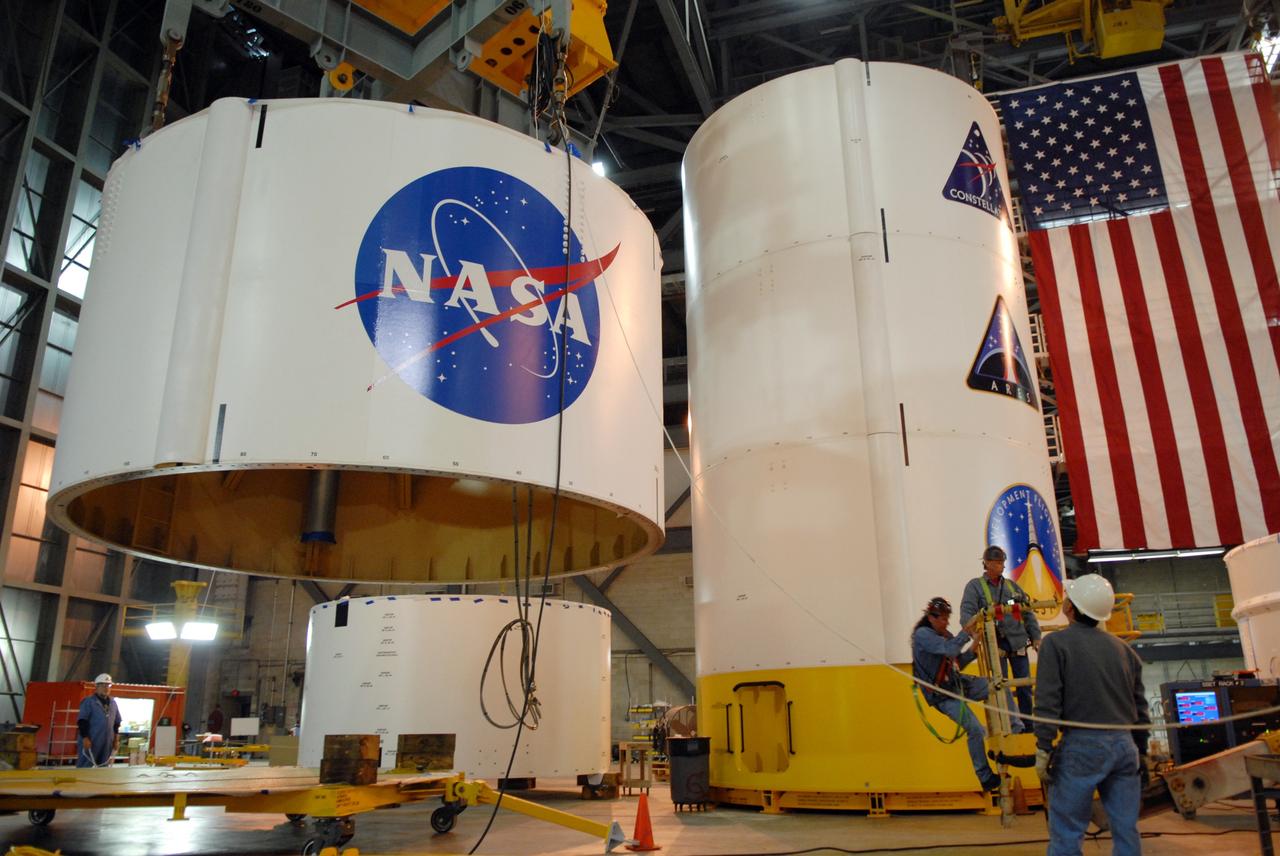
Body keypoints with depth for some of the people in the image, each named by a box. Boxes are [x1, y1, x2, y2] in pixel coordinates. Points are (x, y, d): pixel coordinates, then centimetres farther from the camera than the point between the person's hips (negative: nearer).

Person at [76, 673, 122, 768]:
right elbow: (82, 721, -10)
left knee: (103, 767, 8)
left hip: (107, 743, 6)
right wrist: (85, 737, -16)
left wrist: (116, 738, 13)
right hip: (91, 742, -6)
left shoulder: (113, 703, 14)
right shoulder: (88, 701, -5)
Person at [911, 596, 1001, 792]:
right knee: (976, 730, -13)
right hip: (943, 695, -8)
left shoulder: (944, 634, 9)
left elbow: (956, 663, 9)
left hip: (958, 683, 8)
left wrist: (974, 651, -7)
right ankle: (985, 778, 2)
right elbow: (950, 650, -30)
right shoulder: (922, 635, -17)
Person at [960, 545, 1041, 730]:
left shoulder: (1012, 586, 14)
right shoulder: (975, 586, 1)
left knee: (1024, 685, 7)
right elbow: (966, 614, -9)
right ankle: (1013, 723, 1)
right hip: (995, 643, -4)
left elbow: (1028, 613, 15)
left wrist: (1036, 637, 8)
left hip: (1018, 642, 4)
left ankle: (1027, 723, 18)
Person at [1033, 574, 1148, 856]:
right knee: (1126, 830, 12)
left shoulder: (1057, 643, -6)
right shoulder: (1123, 648, 12)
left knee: (1066, 833, 0)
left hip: (1082, 746, -6)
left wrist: (1043, 749, -9)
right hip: (1125, 745, 6)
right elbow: (1140, 705, 16)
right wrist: (1141, 751, 24)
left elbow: (1048, 701, -12)